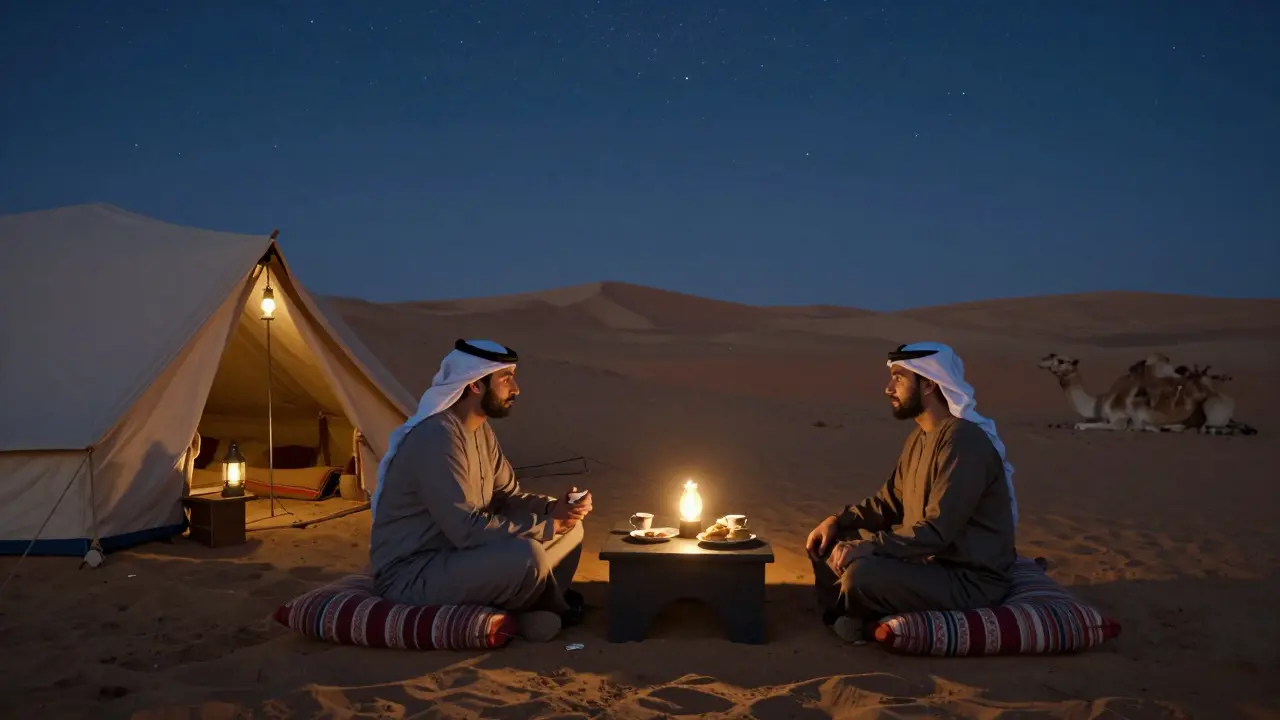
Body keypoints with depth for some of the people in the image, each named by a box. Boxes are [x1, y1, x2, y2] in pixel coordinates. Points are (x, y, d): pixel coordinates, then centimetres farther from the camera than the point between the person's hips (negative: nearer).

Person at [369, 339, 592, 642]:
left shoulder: (480, 430, 6)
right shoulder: (436, 437, -26)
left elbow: (508, 496, 10)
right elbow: (467, 529, -30)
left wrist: (555, 508, -11)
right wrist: (548, 525, -22)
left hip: (456, 553, 10)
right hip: (409, 574, -9)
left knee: (569, 529, 3)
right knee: (527, 556, -31)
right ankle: (553, 609, 0)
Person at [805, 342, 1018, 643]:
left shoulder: (963, 442, -22)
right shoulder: (919, 436, 9)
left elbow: (936, 531, -28)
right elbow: (889, 501, 16)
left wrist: (866, 546, -28)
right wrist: (838, 521, 2)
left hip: (968, 580, -9)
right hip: (929, 559, 9)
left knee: (860, 574, -30)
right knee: (828, 543, 6)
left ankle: (867, 622, 0)